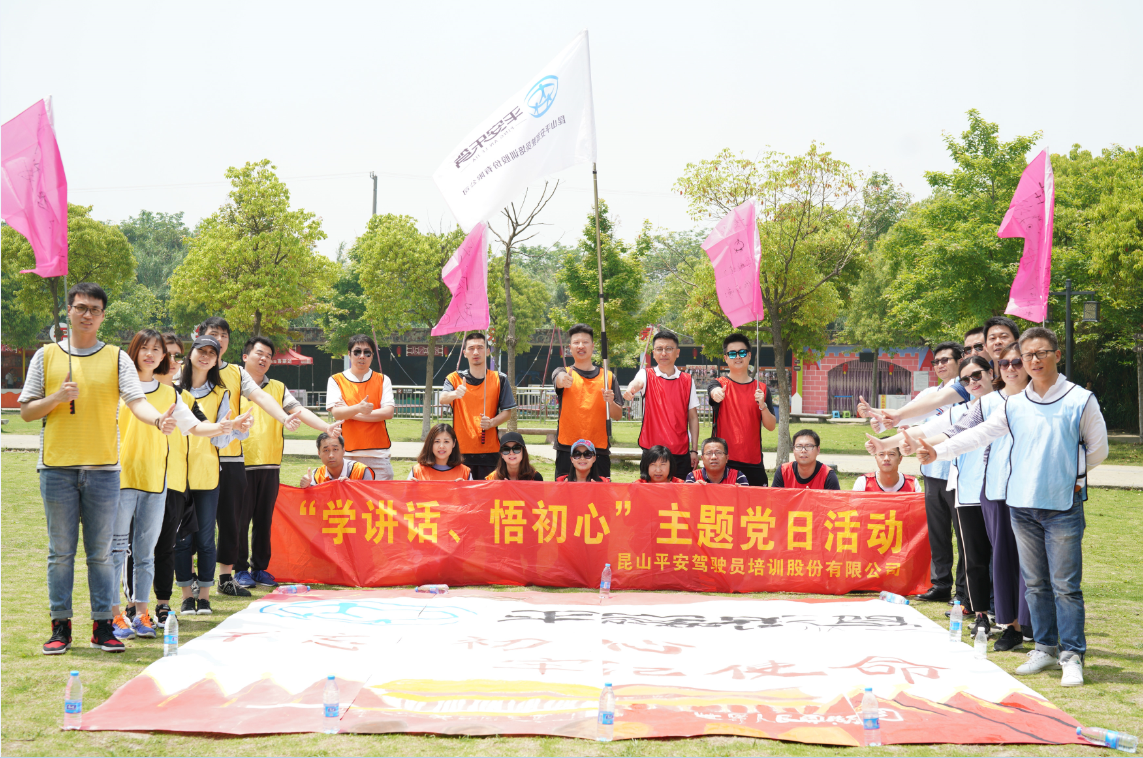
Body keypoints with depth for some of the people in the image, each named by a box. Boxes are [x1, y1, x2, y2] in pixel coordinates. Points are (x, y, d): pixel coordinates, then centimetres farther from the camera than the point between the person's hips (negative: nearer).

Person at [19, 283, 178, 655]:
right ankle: (61, 626, 13)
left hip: (103, 468, 0)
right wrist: (57, 397, -11)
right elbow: (26, 411, 7)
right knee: (61, 551, 5)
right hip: (58, 467, 0)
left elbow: (136, 401, -8)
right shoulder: (46, 356, 7)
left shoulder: (117, 358, 5)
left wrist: (158, 419, -28)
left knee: (101, 552, 5)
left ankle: (102, 625, 11)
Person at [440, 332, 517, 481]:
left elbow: (507, 411, 6)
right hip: (461, 450, 0)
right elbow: (443, 399, -13)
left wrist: (492, 422, -15)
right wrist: (455, 394, -36)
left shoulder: (500, 379, 8)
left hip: (490, 451, 0)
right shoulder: (455, 378, 6)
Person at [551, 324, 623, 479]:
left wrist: (610, 402, -13)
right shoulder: (563, 373, 8)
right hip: (567, 450, -1)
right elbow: (558, 379, -19)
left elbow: (618, 416, 9)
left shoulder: (608, 377, 12)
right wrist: (563, 379, -42)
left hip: (599, 451, 1)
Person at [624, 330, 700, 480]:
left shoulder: (687, 380, 8)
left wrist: (694, 450, 4)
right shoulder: (646, 376, 3)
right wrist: (631, 389, -47)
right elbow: (637, 383, -22)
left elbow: (693, 417, 9)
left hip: (681, 453, 2)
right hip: (651, 451, -2)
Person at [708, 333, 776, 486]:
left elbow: (771, 426, 6)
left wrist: (762, 405, -13)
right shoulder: (720, 384, 5)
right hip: (723, 460, -2)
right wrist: (716, 393, -45)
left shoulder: (762, 389, 11)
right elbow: (714, 391, -21)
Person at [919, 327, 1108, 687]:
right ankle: (1045, 647, 22)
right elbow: (979, 434, 9)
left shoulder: (1081, 400, -1)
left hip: (1063, 506, -4)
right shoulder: (1014, 405, 8)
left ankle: (1072, 656, 3)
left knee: (1065, 585, -5)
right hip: (1022, 505, 4)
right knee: (1035, 583, 11)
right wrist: (938, 451, 2)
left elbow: (1098, 450, 6)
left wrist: (1071, 478, 6)